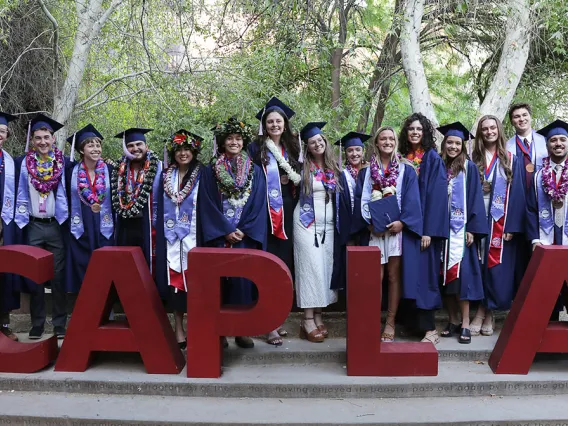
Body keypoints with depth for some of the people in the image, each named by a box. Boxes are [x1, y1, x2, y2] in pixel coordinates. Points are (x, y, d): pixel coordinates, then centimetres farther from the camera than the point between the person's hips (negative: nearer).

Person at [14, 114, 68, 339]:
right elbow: (21, 197, 6)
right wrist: (21, 221, -1)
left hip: (56, 225, -1)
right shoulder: (25, 163, 4)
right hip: (33, 226, 1)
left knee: (58, 276, 3)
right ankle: (37, 324, 15)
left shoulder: (63, 163, 3)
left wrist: (67, 220, -1)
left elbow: (67, 194, 6)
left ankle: (60, 324, 11)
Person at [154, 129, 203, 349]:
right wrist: (158, 229, 9)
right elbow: (157, 205, 16)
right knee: (174, 281, 3)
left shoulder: (202, 175, 1)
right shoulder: (166, 176, 11)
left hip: (194, 237, -3)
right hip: (171, 237, 3)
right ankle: (178, 329, 12)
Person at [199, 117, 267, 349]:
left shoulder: (255, 171, 8)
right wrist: (226, 230, -10)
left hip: (247, 237, 1)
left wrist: (244, 231, -9)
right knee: (219, 281, -2)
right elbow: (207, 205, 0)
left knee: (243, 280, -3)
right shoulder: (210, 171, 6)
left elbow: (259, 205, 2)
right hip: (219, 237, 0)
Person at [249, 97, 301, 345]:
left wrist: (292, 178, 2)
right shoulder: (256, 148, 0)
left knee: (284, 262, 6)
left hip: (287, 214, 5)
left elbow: (299, 180, 19)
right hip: (266, 214, -5)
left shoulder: (293, 148, 14)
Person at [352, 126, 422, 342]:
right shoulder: (366, 172, 12)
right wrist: (369, 223, -12)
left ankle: (390, 322, 8)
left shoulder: (407, 171, 9)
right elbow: (361, 200, 4)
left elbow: (412, 201, 0)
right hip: (373, 230, 1)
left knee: (394, 276, 1)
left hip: (398, 228, 0)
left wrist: (402, 222, -15)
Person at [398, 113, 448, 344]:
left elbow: (437, 195, -11)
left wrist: (429, 230, -19)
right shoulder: (403, 159, 13)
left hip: (426, 225, -6)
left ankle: (430, 329, -3)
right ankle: (420, 322, 14)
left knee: (423, 273, -8)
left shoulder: (433, 159, -4)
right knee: (410, 273, 5)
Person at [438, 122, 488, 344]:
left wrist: (472, 228, -13)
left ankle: (465, 323, -2)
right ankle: (453, 320, 13)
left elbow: (475, 199, -4)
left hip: (461, 228, -3)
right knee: (445, 275, 4)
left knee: (461, 274, -8)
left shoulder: (469, 168, 1)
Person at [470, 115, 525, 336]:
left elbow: (516, 194, 0)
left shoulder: (511, 160, 6)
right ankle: (483, 314, 9)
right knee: (478, 266, 1)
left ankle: (487, 313, 8)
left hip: (501, 222, 0)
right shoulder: (473, 159, 8)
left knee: (496, 267, -1)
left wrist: (513, 226, -8)